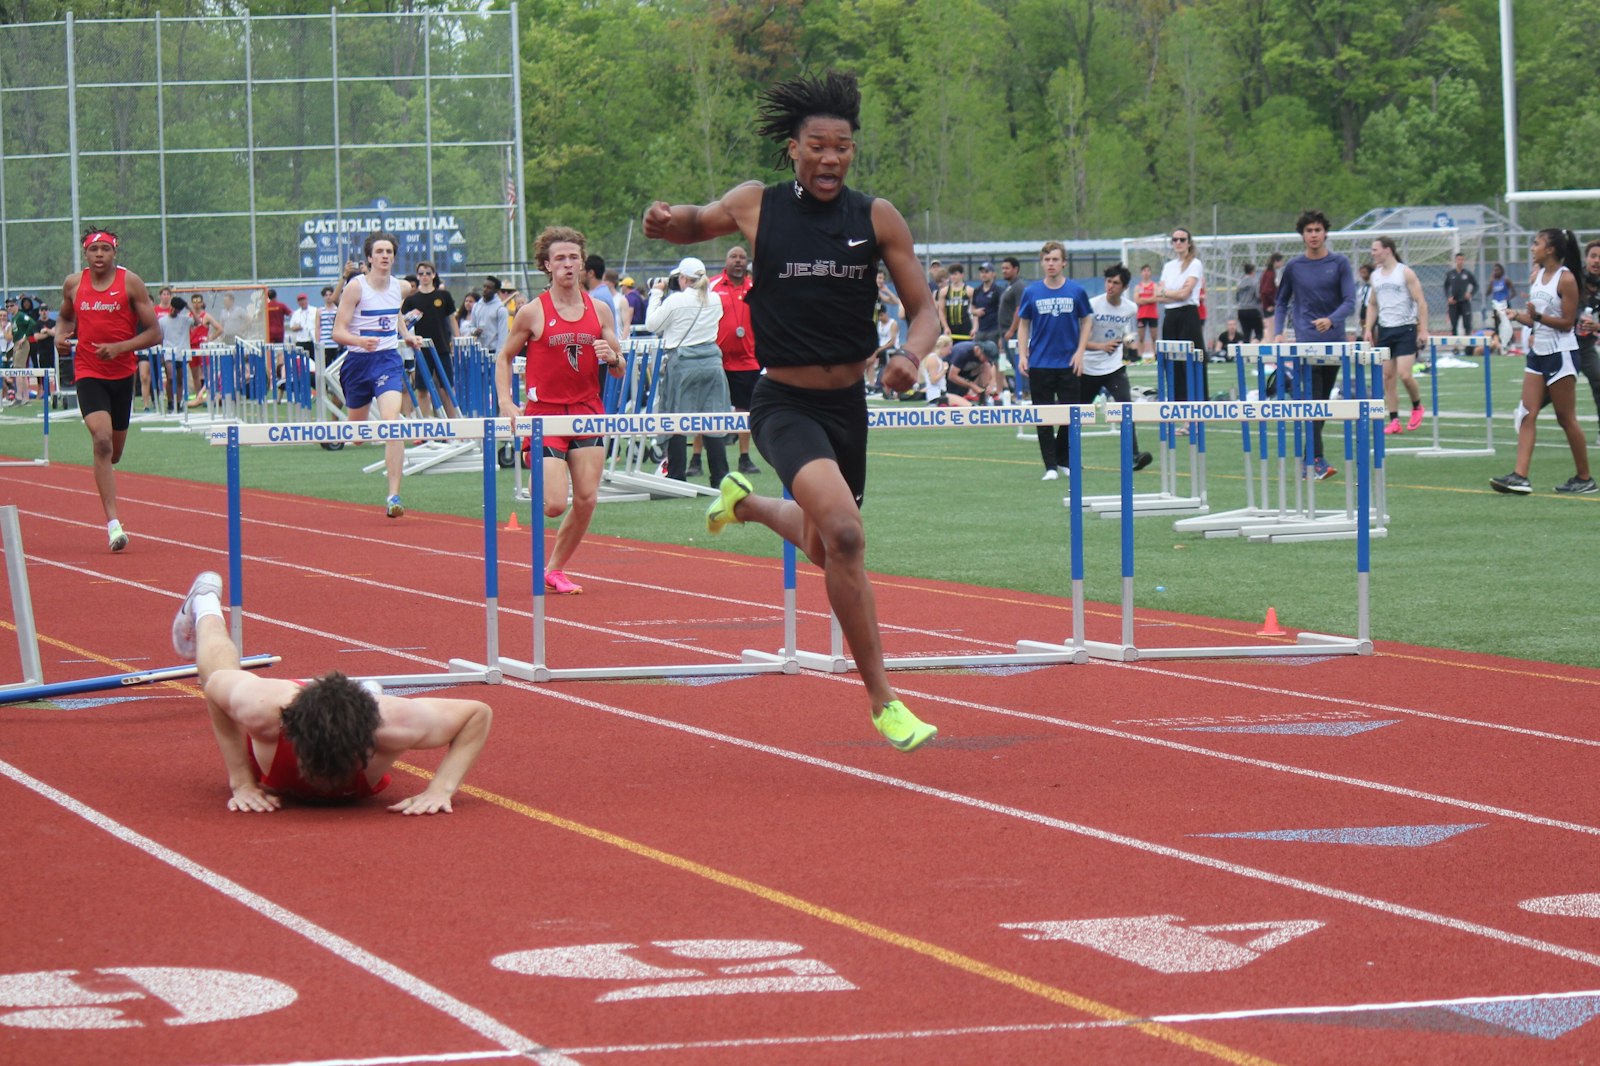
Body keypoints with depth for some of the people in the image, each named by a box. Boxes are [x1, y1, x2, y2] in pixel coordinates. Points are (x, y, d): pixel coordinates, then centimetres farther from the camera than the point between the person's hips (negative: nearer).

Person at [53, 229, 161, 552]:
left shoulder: (131, 283, -5)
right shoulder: (73, 284, 3)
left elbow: (154, 333, -6)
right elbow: (65, 316, 23)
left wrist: (120, 347, -19)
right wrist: (60, 335, 0)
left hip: (123, 373, 1)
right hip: (88, 373, -1)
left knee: (113, 452, 13)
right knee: (102, 440, -20)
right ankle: (113, 523, -23)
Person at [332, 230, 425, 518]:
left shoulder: (398, 287, 6)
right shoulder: (356, 286, -9)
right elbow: (338, 332, -12)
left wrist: (407, 335, 9)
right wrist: (361, 340, -32)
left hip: (389, 360, 2)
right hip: (359, 362, -2)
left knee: (391, 421, -18)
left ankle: (394, 496, -22)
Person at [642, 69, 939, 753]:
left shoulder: (877, 219, -3)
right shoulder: (755, 206, -5)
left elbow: (923, 307, 2)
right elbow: (691, 224, 14)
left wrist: (913, 353, -20)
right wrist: (664, 221, -10)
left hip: (848, 405, 4)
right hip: (785, 405, -4)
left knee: (825, 550, 23)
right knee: (845, 536, -27)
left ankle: (745, 502, 57)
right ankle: (883, 702, -20)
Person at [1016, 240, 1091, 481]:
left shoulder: (1077, 291, 0)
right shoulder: (1031, 292, 1)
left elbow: (1085, 324, 8)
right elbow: (1023, 325, 7)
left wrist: (1079, 352, -3)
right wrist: (1022, 355, -3)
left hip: (1068, 363, 0)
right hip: (1040, 364, 0)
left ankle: (1064, 461, 19)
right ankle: (1050, 466, 7)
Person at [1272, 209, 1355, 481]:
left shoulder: (1340, 264, 3)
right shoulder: (1294, 267, 5)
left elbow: (1350, 301, -4)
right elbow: (1282, 301, 15)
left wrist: (1331, 320, -23)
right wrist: (1277, 332, 2)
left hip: (1334, 340, 2)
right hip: (1306, 340, -2)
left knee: (1324, 400, 8)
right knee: (1313, 400, -12)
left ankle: (1309, 460, 18)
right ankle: (1317, 461, -16)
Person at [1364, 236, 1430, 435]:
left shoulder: (1405, 273, -5)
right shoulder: (1375, 275, 11)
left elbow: (1420, 302, -6)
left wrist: (1423, 330, -12)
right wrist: (1368, 329, 6)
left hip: (1405, 329, -5)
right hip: (1384, 330, 5)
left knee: (1404, 374, -12)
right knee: (1388, 376, 0)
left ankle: (1417, 406, 14)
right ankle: (1394, 421, 2)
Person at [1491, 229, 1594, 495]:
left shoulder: (1566, 279, -13)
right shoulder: (1536, 275, 10)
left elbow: (1568, 322, -14)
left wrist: (1536, 317, -22)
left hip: (1561, 354, -8)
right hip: (1538, 353, 8)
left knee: (1566, 418, -1)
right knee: (1527, 415, -3)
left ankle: (1584, 478, 11)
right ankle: (1520, 476, -9)